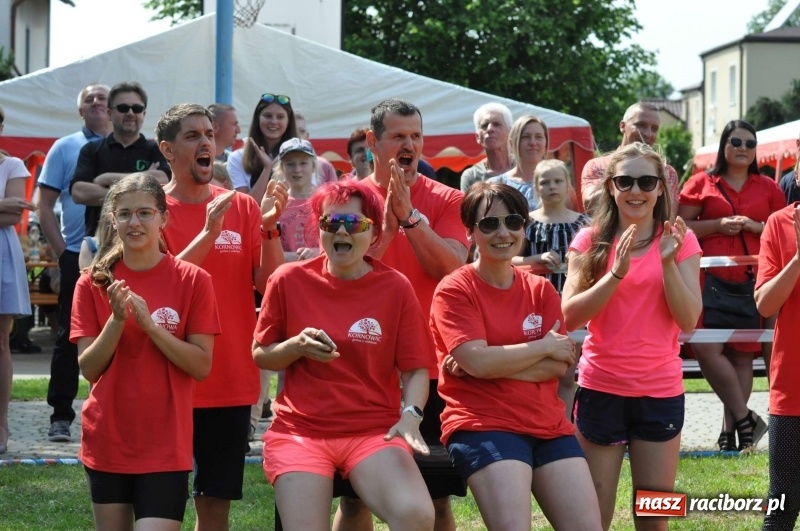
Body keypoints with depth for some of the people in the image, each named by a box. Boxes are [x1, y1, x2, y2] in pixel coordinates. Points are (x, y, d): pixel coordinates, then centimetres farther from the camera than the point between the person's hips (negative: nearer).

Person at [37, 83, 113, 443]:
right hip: (77, 257, -1)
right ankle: (61, 416, 5)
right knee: (70, 336, 0)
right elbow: (44, 205, 3)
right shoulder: (65, 148, 5)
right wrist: (62, 252, -6)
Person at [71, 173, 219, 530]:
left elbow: (202, 366, -8)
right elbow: (89, 368, -2)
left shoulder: (193, 281, -4)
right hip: (106, 439, 3)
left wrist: (149, 323, -19)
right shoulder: (93, 283, 2)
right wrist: (117, 319, -17)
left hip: (165, 444, -3)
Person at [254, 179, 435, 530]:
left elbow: (415, 369, 3)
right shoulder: (290, 280, 2)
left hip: (375, 431, 0)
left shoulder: (395, 288, 0)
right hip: (300, 430, 1)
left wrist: (410, 414, -17)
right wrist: (297, 346, -10)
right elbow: (261, 356, 11)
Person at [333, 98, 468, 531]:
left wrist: (409, 215, -19)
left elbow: (453, 268, -11)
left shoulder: (445, 200, 3)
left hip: (430, 368, 0)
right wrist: (387, 225, -17)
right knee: (354, 495, 6)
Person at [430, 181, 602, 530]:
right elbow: (477, 361, -16)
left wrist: (495, 364, -13)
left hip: (548, 425, 6)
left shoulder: (541, 290, 13)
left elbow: (558, 366, 0)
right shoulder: (455, 290, -2)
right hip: (482, 425, -5)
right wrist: (545, 347, -5)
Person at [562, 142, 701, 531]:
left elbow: (688, 322, -7)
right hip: (600, 389, 0)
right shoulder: (590, 241, 0)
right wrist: (616, 273, -21)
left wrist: (668, 262, -19)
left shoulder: (680, 240, 1)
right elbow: (569, 317, -10)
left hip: (660, 391, 0)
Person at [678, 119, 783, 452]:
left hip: (752, 282, 1)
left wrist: (757, 226, -5)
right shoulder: (702, 183, 7)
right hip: (712, 280, -1)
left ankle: (730, 430, 9)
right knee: (707, 349, -14)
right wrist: (718, 225, -10)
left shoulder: (768, 188, 12)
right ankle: (745, 419, -2)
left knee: (741, 355, 2)